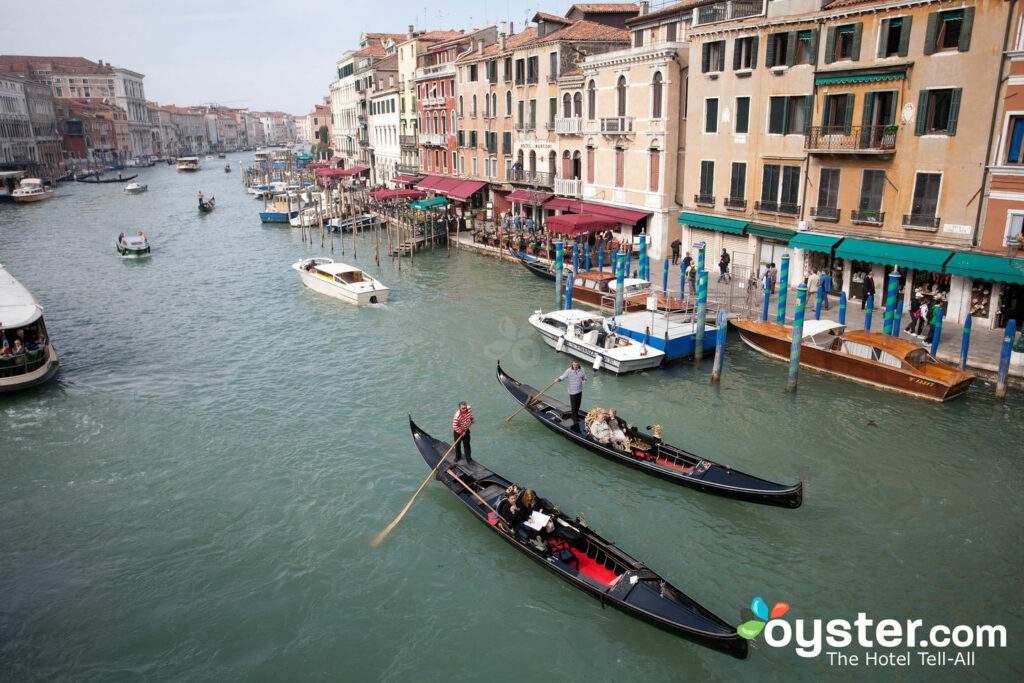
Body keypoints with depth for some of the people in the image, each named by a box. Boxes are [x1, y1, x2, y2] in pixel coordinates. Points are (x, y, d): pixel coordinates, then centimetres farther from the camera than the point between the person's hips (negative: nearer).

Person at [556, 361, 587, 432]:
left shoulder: (582, 370, -3)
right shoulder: (569, 371, -14)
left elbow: (584, 377, 8)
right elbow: (562, 377, -10)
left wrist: (584, 380, -15)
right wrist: (558, 379, -31)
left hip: (579, 390, 4)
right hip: (572, 391, -4)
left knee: (578, 404, 17)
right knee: (573, 406, -3)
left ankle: (576, 415, 36)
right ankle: (575, 420, 3)